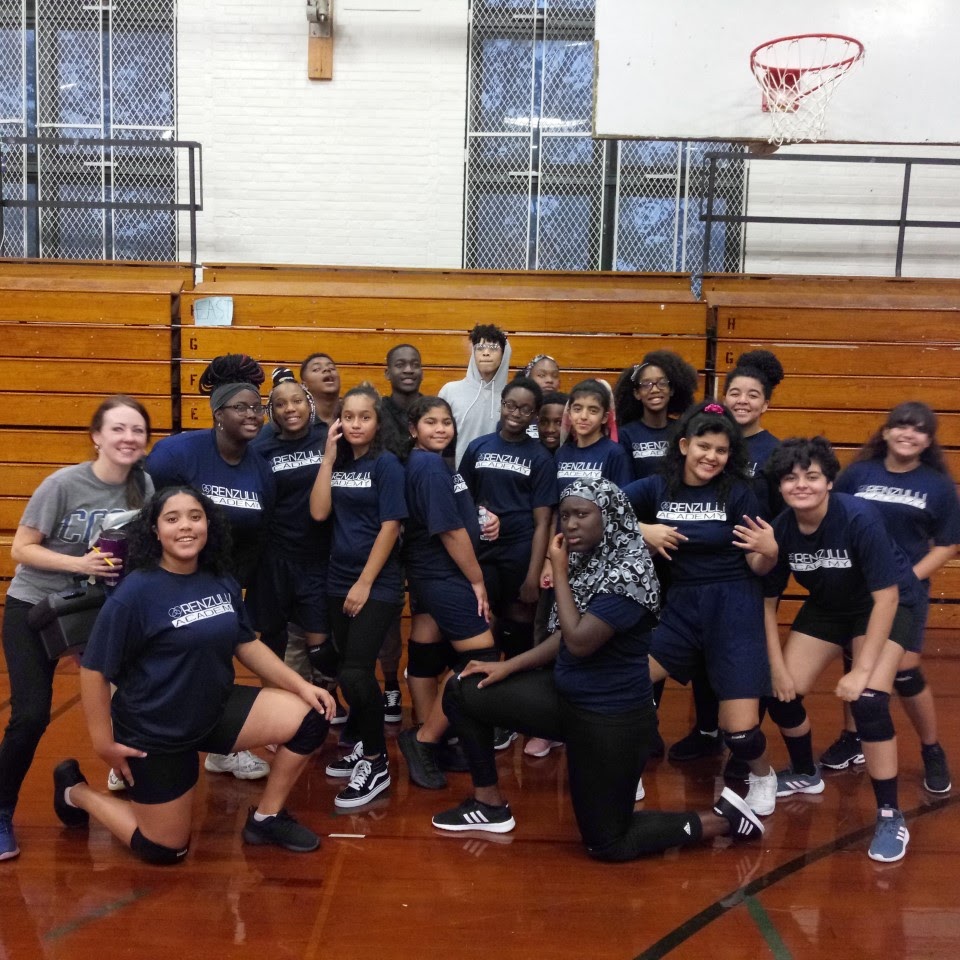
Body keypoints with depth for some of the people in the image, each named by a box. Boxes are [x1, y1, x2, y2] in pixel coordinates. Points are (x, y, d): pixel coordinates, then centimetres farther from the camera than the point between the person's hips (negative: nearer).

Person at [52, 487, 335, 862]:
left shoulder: (222, 584, -3)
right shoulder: (136, 593, -22)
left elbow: (247, 644, 7)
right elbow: (94, 670, -16)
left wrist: (301, 686, -2)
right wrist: (104, 743, -12)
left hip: (217, 710, 6)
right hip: (155, 732, -6)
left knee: (311, 717, -10)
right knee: (166, 851, 7)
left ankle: (266, 818, 10)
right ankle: (76, 791, 31)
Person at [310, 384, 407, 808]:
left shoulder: (387, 464, -8)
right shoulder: (339, 463, 7)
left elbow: (390, 527, -12)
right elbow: (318, 512, -4)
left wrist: (365, 584, -13)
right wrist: (328, 457, -6)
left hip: (377, 585, -6)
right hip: (339, 581, 6)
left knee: (355, 674, -11)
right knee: (349, 671, 13)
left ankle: (377, 763, 5)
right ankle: (363, 745, 30)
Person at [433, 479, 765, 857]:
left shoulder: (629, 571, -23)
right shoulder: (585, 560, 2)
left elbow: (580, 642, -27)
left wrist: (560, 572, -19)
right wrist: (507, 667, 7)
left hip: (611, 717, -8)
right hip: (566, 696, 8)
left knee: (607, 844, 5)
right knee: (462, 691, 3)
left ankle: (722, 818, 20)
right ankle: (490, 804, 17)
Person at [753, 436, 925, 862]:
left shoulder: (860, 518, -32)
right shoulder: (779, 530, -20)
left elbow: (887, 596, -27)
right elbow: (766, 601, -8)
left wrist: (862, 669, -27)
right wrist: (777, 667, -10)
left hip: (885, 606, -4)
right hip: (827, 607, 5)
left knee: (867, 700, -23)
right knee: (782, 694, -2)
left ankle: (890, 815, -4)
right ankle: (805, 775, 28)